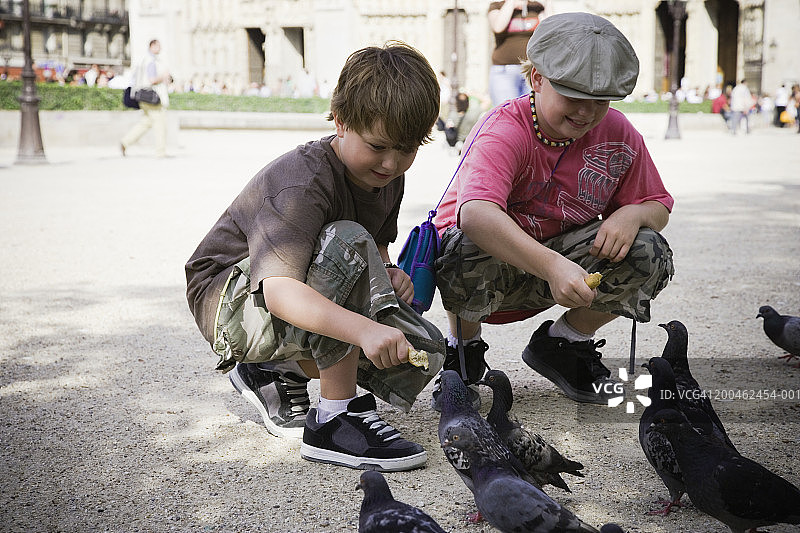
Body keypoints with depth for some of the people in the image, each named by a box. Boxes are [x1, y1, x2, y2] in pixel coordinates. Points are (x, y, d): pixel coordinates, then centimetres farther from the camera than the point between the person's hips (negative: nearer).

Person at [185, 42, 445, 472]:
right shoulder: (304, 183, -29)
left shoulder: (387, 177, -2)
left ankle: (279, 372, 8)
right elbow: (279, 292, -43)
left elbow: (377, 247, 18)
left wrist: (388, 275, -7)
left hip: (315, 301, 8)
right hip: (229, 302, -8)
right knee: (346, 242, -36)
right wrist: (364, 329, -58)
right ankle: (336, 420, -30)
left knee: (423, 354, -10)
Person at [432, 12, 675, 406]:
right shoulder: (505, 132, -26)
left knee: (649, 255, -18)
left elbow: (658, 207, 5)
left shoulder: (618, 134, -7)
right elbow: (475, 212, -46)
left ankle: (562, 344, 8)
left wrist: (633, 214, -22)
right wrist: (552, 265, -59)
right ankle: (463, 350, -4)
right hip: (495, 263, -4)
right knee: (471, 251, -40)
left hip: (564, 261, 5)